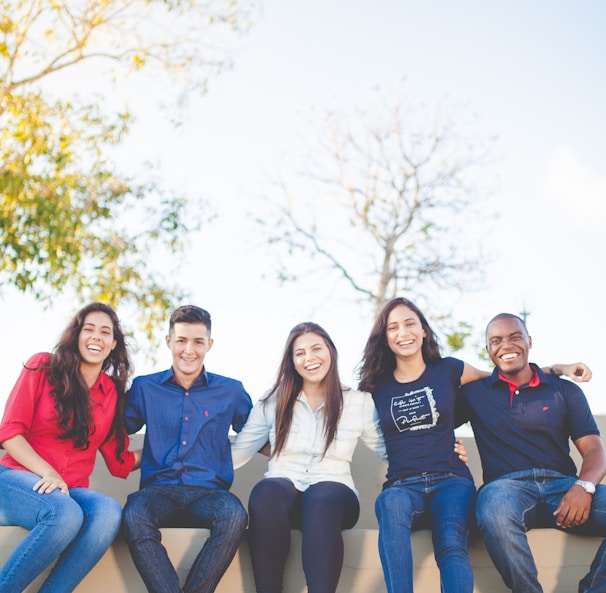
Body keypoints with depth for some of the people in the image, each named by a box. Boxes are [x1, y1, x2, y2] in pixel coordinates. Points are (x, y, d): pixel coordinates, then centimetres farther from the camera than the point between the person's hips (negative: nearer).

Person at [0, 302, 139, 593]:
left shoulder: (113, 392, 10)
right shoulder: (43, 367, 2)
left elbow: (120, 462, 11)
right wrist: (48, 473, -17)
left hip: (71, 491, 4)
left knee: (109, 511, -31)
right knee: (65, 513, -36)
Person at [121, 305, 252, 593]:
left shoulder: (231, 391, 14)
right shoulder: (144, 388, 14)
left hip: (209, 491, 0)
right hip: (159, 489, 0)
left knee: (234, 515, -35)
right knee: (134, 516, -35)